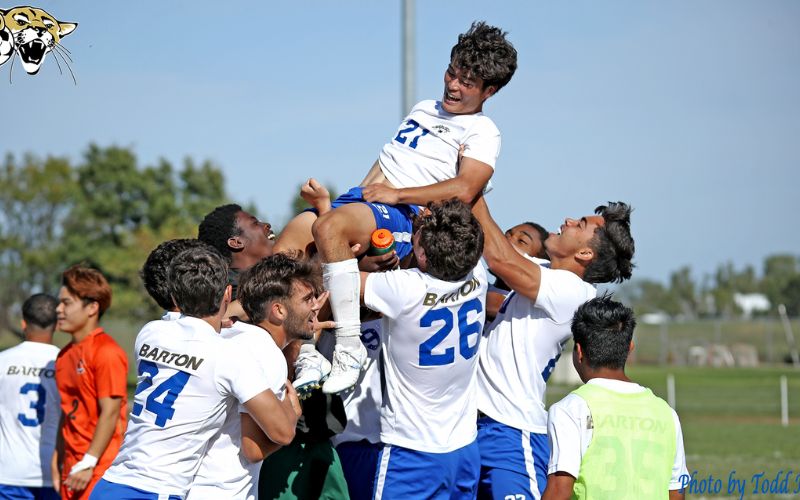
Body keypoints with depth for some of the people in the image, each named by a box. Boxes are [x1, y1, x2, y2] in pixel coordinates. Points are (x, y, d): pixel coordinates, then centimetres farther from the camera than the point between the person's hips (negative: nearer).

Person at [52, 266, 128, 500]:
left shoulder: (107, 352, -12)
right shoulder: (65, 355, 13)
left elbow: (110, 412, -16)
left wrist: (88, 463, -18)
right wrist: (58, 459, 16)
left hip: (99, 466, -8)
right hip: (73, 466, 8)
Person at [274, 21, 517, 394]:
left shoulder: (482, 133, 1)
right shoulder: (423, 109, 27)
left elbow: (464, 190, -15)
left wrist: (396, 193, -17)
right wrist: (362, 191, 17)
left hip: (405, 216, -8)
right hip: (363, 197, 8)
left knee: (328, 227, -37)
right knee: (285, 246, -14)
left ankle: (349, 349, -35)